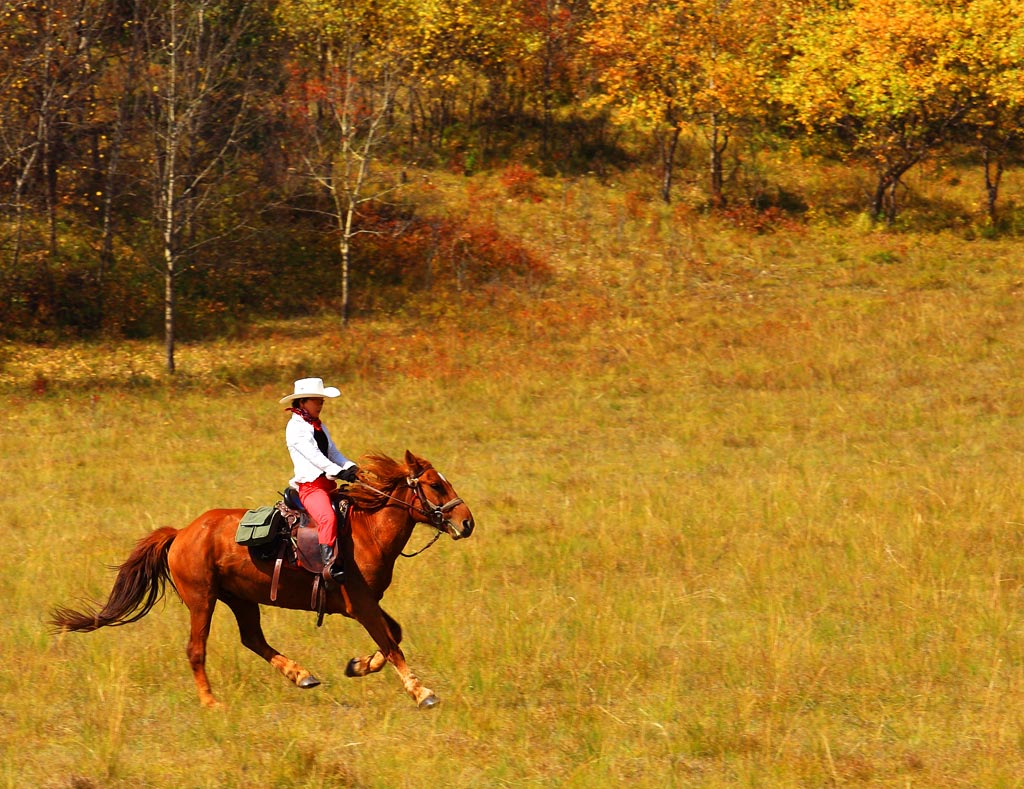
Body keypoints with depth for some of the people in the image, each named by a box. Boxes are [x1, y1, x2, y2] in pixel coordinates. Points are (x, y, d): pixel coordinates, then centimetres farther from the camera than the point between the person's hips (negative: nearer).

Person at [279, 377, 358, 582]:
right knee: (327, 517, -33)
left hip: (329, 485, 10)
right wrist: (339, 472, -25)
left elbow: (333, 453, 19)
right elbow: (312, 455, -16)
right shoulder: (296, 427, -5)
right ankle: (330, 564, -42)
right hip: (310, 485, -10)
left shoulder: (320, 427, 23)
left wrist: (351, 467, -1)